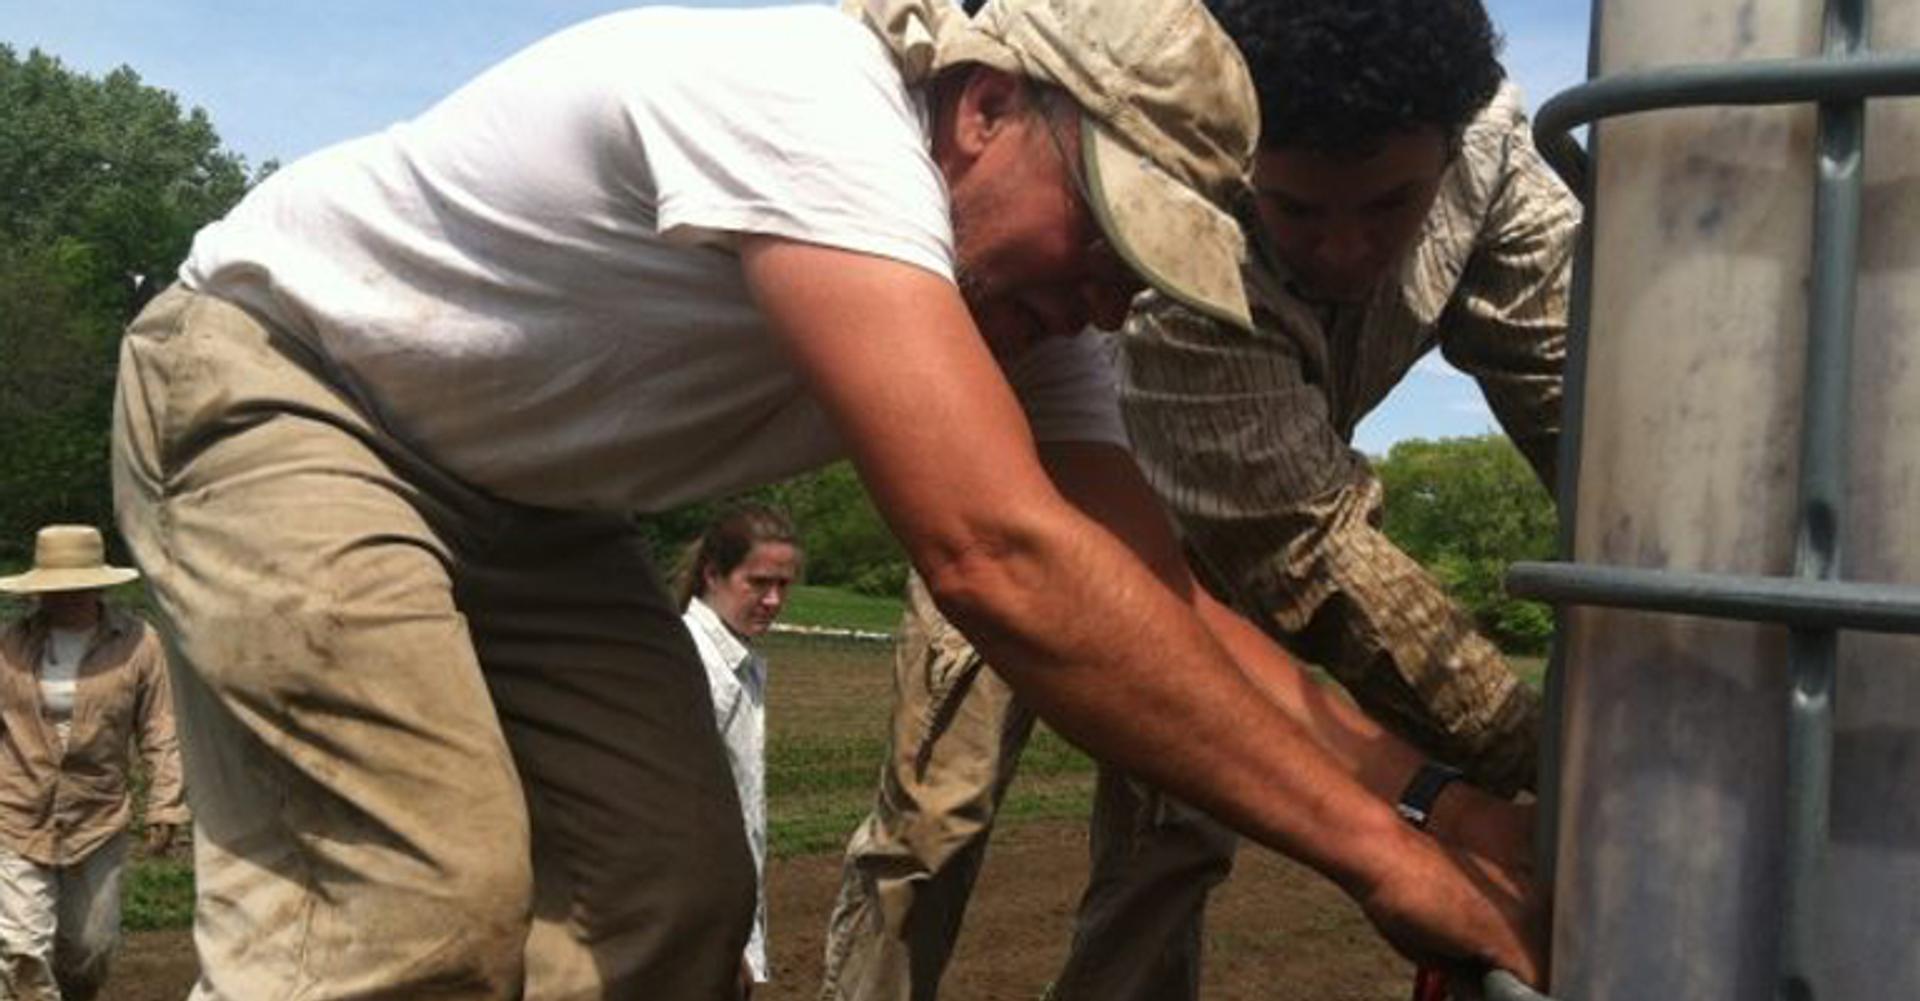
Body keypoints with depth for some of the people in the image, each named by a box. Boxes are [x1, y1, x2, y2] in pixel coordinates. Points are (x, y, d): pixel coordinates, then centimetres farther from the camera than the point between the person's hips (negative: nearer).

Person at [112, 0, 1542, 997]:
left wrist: (1452, 797, -20)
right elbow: (1001, 561, -44)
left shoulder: (1023, 313, -8)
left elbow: (1167, 606, -9)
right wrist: (1382, 851, -39)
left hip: (521, 506, 8)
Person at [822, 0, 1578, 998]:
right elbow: (1310, 557, -41)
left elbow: (1574, 388, -21)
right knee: (936, 813, -8)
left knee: (1173, 838, 2)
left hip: (1219, 521, 5)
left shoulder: (1485, 141, -26)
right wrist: (1543, 755, -41)